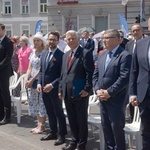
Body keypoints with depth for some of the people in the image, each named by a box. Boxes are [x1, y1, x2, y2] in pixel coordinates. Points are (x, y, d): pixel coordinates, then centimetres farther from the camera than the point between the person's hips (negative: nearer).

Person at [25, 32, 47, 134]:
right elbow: (30, 68, 10)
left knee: (41, 102, -2)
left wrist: (32, 80, -17)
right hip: (32, 81, 8)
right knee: (34, 102, 11)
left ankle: (42, 126, 8)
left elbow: (41, 69, -16)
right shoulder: (32, 53, 12)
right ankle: (39, 124, 21)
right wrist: (27, 80, -4)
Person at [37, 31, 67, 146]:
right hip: (44, 88, 7)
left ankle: (62, 135, 16)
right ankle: (53, 132, 29)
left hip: (55, 89, -7)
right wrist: (39, 83, 2)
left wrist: (52, 85, -20)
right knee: (50, 112, 16)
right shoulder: (44, 54, 11)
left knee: (59, 112, 4)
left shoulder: (61, 55, -11)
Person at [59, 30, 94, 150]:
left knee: (81, 119, 4)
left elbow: (90, 73, -12)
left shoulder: (85, 53, -7)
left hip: (80, 92, -7)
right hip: (67, 92, 7)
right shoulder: (66, 55, 16)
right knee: (72, 119, 15)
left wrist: (87, 89, -17)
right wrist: (61, 89, 14)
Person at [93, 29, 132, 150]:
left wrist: (109, 92, -18)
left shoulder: (125, 56, -11)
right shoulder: (102, 55, 13)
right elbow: (95, 74, 13)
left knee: (117, 127, 0)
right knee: (106, 127, 15)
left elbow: (124, 78, -19)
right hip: (102, 98, 7)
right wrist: (97, 90, -3)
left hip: (116, 99, -7)